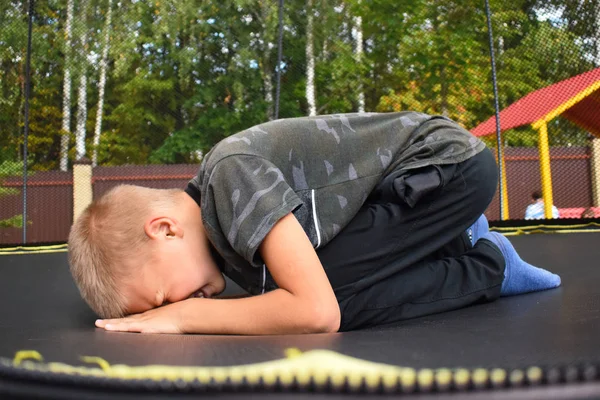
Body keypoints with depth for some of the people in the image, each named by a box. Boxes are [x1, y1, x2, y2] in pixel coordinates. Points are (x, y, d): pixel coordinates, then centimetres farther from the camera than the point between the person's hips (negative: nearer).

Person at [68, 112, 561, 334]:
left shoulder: (230, 175, -28)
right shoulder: (204, 210, 0)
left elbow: (317, 311, -34)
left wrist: (184, 314, -25)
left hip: (449, 160, -8)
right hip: (407, 174, 9)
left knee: (334, 294, -23)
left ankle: (489, 267, -1)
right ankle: (455, 241, 17)